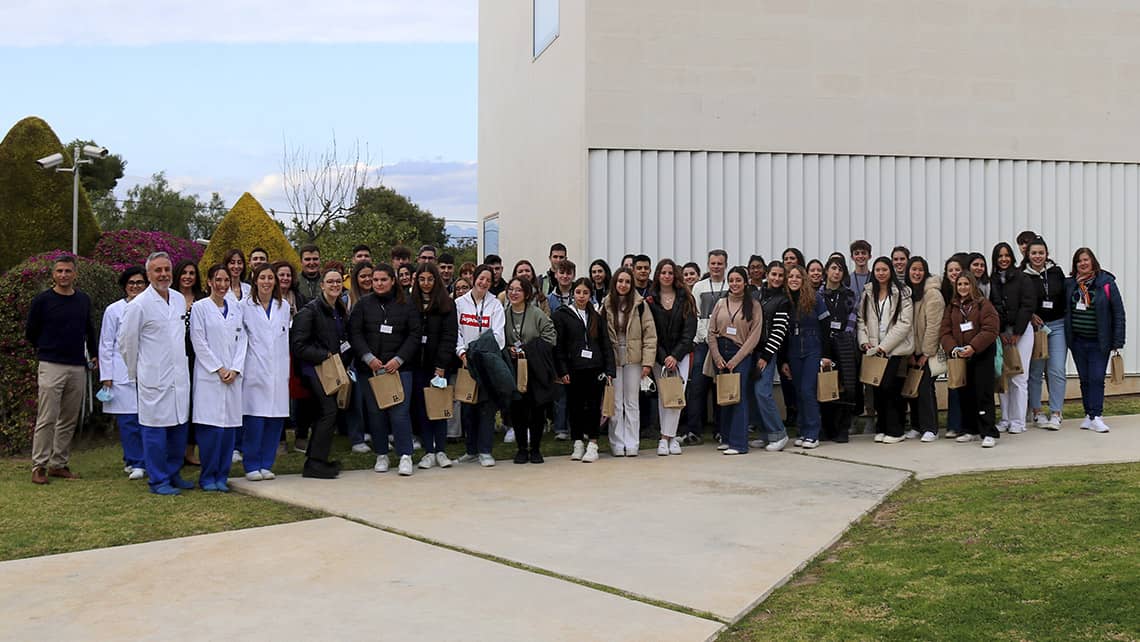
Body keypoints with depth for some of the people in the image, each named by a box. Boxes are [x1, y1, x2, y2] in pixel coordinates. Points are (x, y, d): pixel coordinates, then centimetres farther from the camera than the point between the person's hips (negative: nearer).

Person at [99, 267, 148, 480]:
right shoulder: (114, 310, 3)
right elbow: (106, 345, 4)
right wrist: (106, 377, 0)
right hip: (122, 373, -2)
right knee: (127, 420, -2)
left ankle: (134, 461, 10)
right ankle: (135, 462, 6)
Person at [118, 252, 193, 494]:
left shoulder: (180, 300, 10)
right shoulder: (138, 305, -9)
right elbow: (125, 342, -3)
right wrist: (135, 373, 4)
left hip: (179, 377, 6)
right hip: (154, 380, -6)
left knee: (179, 428, 12)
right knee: (155, 429, 0)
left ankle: (173, 474, 25)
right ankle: (158, 480, 9)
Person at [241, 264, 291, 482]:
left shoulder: (284, 306, 13)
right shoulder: (245, 306, 2)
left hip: (278, 372, 4)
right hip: (255, 370, -3)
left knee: (275, 419, 3)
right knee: (254, 420, -6)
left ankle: (266, 464, 13)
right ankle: (251, 466, 4)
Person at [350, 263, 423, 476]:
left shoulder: (406, 306, 7)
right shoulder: (363, 305, 9)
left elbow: (415, 335, 3)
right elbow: (354, 333, 3)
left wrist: (399, 359, -8)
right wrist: (368, 358, -10)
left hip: (399, 368, -2)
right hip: (369, 368, 2)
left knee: (400, 412, -9)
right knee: (375, 412, 5)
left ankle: (405, 456, -1)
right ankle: (381, 456, 17)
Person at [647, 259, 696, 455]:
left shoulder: (685, 299, 3)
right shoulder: (650, 299, 2)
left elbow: (689, 330, -2)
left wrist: (675, 356, -12)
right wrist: (663, 358, -11)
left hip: (680, 353, 0)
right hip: (659, 354, 0)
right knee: (663, 394, 0)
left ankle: (666, 438, -7)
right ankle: (671, 437, 5)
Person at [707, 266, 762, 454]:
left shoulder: (753, 305, 0)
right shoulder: (721, 303, 9)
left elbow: (754, 336, -6)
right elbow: (711, 332, 7)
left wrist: (735, 360, -10)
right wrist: (717, 357, -4)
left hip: (741, 354, -3)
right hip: (720, 353, 4)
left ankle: (738, 442, -9)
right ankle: (726, 438, 16)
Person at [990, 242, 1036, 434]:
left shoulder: (1023, 279, -1)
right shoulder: (991, 281, 8)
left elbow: (1027, 306, -5)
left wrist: (1016, 333, -8)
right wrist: (1000, 333, -3)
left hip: (1021, 331, -3)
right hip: (1000, 333, 3)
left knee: (1019, 378, -5)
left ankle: (1018, 421, -1)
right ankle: (1005, 419, 7)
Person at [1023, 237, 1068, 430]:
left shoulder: (1056, 272, 6)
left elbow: (1066, 297, 12)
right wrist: (1030, 315, -13)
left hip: (1057, 325, 2)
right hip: (1034, 326, -2)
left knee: (1057, 370, -4)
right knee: (1035, 371, 2)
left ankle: (1056, 413, 1)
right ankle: (1037, 412, 13)